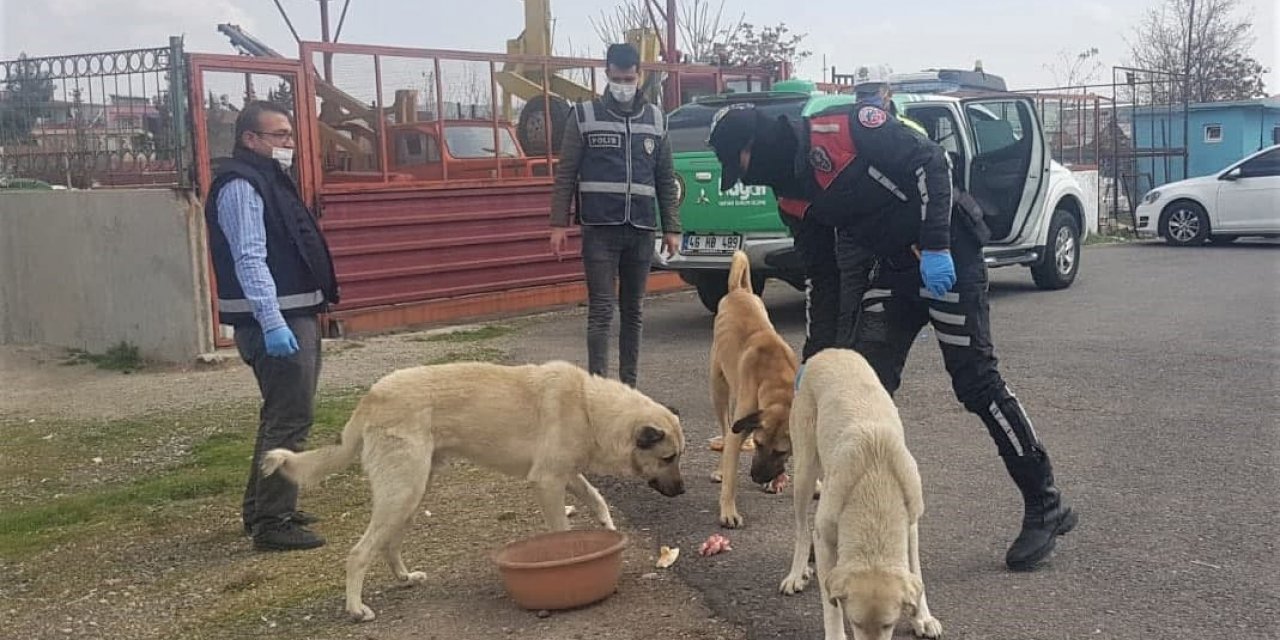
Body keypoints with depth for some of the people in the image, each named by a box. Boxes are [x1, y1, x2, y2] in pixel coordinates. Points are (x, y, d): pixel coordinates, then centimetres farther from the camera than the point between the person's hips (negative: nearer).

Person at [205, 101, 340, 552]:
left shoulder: (269, 179, 18)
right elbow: (250, 260, -23)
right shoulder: (240, 185, -14)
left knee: (283, 415, 17)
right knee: (289, 419, -9)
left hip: (295, 315, 11)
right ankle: (272, 522, -4)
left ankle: (260, 508, 28)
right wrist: (273, 323, -30)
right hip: (274, 321, -11)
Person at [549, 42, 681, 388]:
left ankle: (628, 384, 17)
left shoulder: (656, 120, 12)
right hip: (600, 229, -3)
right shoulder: (584, 116, 3)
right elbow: (565, 174, 2)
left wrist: (671, 228, 9)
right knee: (601, 311, -7)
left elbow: (666, 180, 14)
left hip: (641, 230, 3)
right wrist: (559, 223, -5)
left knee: (633, 311, 9)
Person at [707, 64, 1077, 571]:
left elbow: (931, 162, -20)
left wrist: (936, 246, -27)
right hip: (892, 268, 8)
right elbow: (827, 277, 16)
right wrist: (814, 358, 17)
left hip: (947, 254, -8)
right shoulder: (792, 196, 8)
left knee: (976, 381, -7)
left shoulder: (841, 127, -16)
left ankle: (1046, 509, 7)